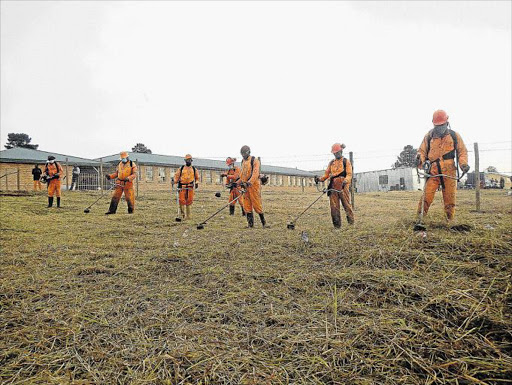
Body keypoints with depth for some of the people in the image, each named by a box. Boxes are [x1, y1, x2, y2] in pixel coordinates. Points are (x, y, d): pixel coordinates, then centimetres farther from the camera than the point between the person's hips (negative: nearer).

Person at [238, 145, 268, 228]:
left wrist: (249, 182, -31)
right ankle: (250, 224, 11)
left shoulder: (254, 160, -5)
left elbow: (255, 173, -18)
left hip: (254, 184, -7)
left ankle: (263, 222, 4)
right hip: (245, 185, 7)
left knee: (257, 204, -6)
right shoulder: (243, 162, 19)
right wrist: (237, 183, 16)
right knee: (247, 205, 5)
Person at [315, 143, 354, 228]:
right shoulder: (331, 163, 18)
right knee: (334, 206, 1)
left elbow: (349, 174, -3)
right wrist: (320, 179, -3)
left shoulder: (346, 161, 5)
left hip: (343, 186, -4)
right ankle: (337, 225, 7)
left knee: (346, 204, -4)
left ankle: (351, 221, 10)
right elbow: (327, 174, 16)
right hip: (333, 187, 4)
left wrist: (345, 181, -23)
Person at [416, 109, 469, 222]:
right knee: (426, 197, -11)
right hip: (433, 172, -1)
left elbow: (462, 151, 13)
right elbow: (422, 151, 11)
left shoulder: (454, 136, 11)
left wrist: (463, 163, -4)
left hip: (449, 172, 1)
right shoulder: (429, 136, 9)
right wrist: (420, 159, -11)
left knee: (449, 198, 5)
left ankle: (450, 221, 16)